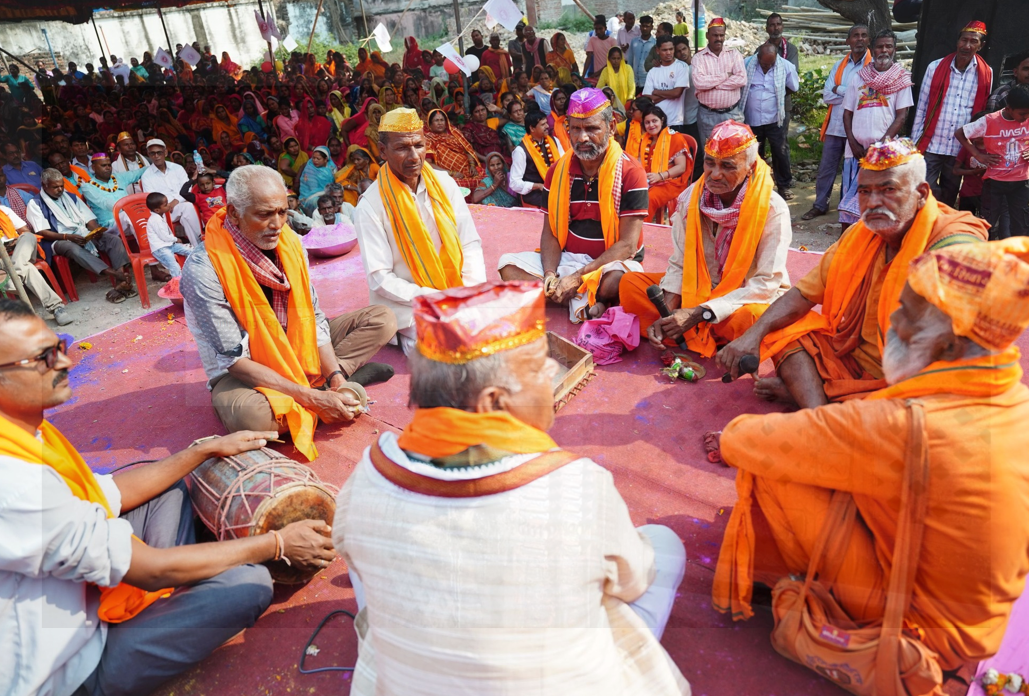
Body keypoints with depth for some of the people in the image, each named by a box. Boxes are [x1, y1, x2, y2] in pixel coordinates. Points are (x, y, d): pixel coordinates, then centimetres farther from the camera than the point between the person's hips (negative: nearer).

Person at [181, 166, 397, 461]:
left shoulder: (289, 243, -7)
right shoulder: (203, 268, -24)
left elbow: (313, 315, -2)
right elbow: (235, 359, -24)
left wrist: (334, 375, -17)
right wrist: (313, 397, -30)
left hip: (297, 352, 5)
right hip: (243, 374, -5)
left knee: (382, 320, -2)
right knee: (247, 413, -41)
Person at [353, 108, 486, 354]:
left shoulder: (444, 183, 2)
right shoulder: (370, 206, -10)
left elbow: (470, 244, 4)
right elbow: (380, 279, -12)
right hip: (406, 303, -4)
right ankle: (407, 334, 7)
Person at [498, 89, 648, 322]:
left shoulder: (630, 172, -10)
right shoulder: (557, 172, 5)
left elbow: (627, 245, -15)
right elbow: (550, 232, 4)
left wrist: (578, 277, -24)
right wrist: (549, 274, -17)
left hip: (610, 263, -5)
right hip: (566, 259, 6)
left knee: (617, 279, -39)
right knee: (508, 265, -16)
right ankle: (585, 302, -23)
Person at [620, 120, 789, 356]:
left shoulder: (773, 209, -19)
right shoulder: (689, 198, -8)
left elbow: (766, 283, -22)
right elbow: (679, 265, -4)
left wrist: (699, 313, -29)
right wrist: (667, 312, -22)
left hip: (749, 299, -4)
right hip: (699, 290, 5)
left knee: (745, 317, -39)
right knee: (630, 283, -13)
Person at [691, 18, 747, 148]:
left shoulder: (734, 54, 5)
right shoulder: (699, 57, 0)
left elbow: (742, 79, -10)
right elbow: (699, 82, -17)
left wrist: (710, 84, -13)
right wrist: (726, 75, -11)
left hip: (733, 113, 1)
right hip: (707, 115, -1)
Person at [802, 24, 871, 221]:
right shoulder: (839, 64, 11)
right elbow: (827, 96, 1)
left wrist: (839, 90, -8)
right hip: (834, 126, 4)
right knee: (826, 168, 9)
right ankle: (819, 205, 20)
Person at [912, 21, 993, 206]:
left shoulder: (986, 74, 3)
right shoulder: (936, 67, -1)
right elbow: (921, 108, 2)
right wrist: (914, 143, -1)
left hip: (961, 149, 2)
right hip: (931, 146, -2)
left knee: (949, 196, 12)